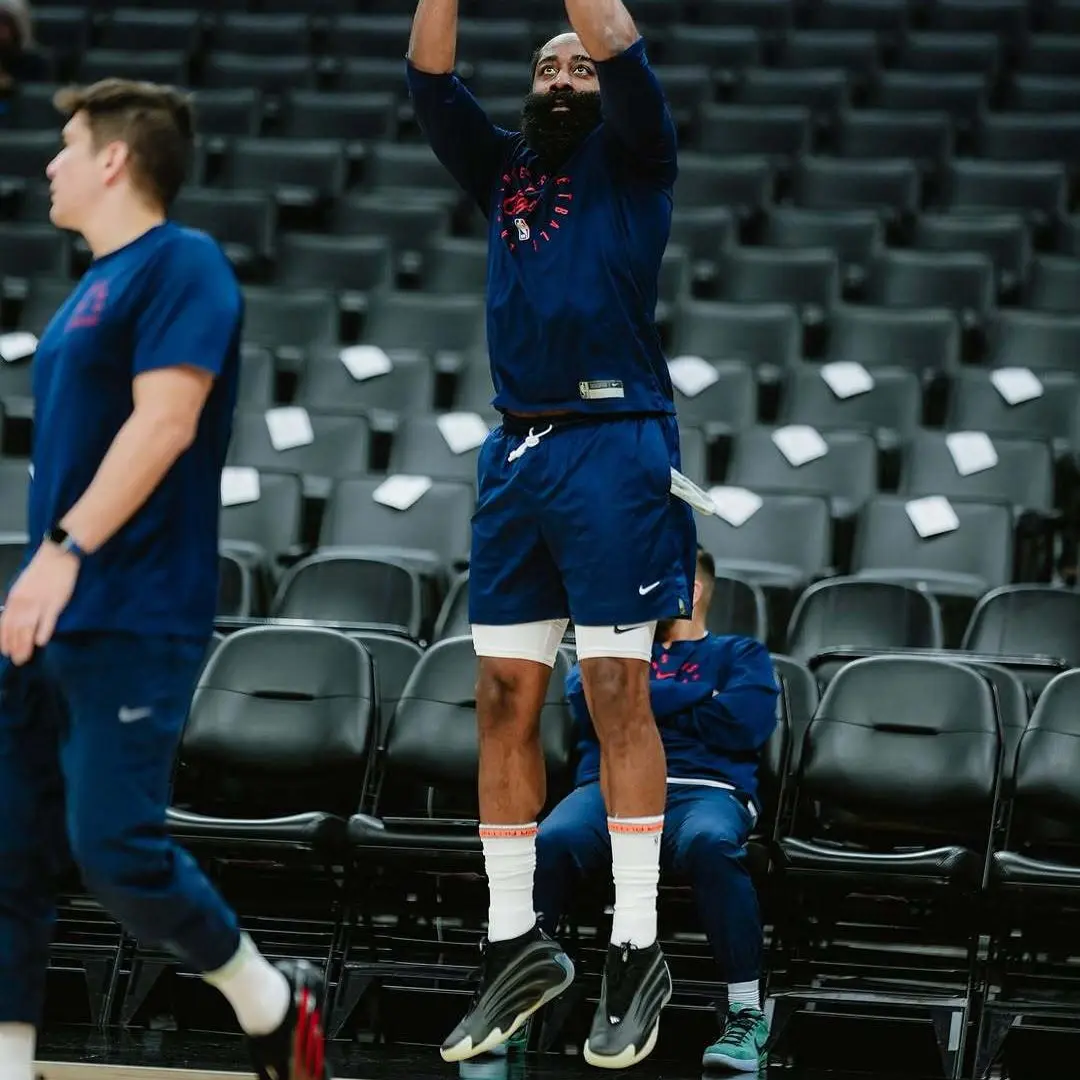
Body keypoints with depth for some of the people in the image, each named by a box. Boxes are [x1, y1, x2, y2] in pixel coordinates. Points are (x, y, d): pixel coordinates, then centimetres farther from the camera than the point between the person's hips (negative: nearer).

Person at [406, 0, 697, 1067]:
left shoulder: (631, 160, 6)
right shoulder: (501, 169, 17)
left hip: (613, 447, -5)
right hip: (515, 450, 5)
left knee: (617, 696, -6)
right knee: (505, 699, 4)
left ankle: (636, 953, -2)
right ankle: (514, 942, 11)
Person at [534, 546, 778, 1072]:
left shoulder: (740, 654, 25)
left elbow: (742, 724, 2)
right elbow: (587, 702, 9)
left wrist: (640, 705, 9)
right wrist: (693, 696, 7)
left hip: (704, 787, -2)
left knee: (709, 844, -41)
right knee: (551, 842, -35)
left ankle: (747, 1013, -37)